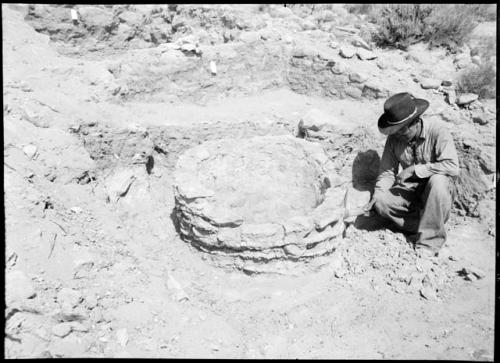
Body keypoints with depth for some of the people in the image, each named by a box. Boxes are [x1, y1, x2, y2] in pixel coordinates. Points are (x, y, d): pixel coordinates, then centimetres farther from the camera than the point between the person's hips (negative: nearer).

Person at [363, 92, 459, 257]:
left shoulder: (437, 130, -17)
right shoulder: (394, 138, -5)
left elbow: (452, 167, -26)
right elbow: (387, 171, 0)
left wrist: (415, 169, -26)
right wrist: (377, 194, -17)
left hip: (439, 189, -3)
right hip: (410, 189, 3)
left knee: (437, 180, -38)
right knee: (381, 202, -24)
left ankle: (429, 243, -27)